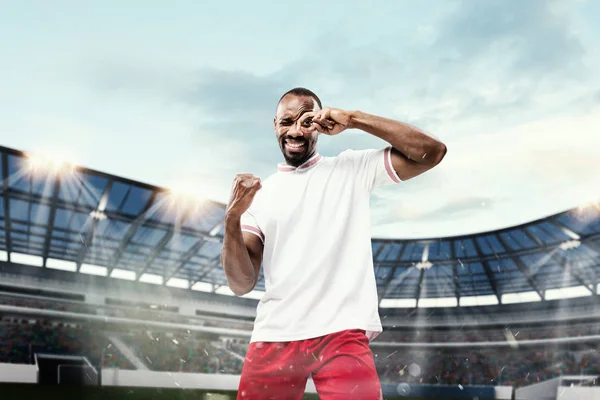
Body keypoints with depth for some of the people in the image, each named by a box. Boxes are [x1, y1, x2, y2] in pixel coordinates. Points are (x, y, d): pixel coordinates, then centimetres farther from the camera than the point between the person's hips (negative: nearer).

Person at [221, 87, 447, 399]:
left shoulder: (353, 169, 9)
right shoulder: (259, 194, 11)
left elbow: (432, 151, -2)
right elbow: (241, 284, 5)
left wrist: (353, 120, -6)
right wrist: (232, 217, -12)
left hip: (342, 335, -2)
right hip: (273, 338, 2)